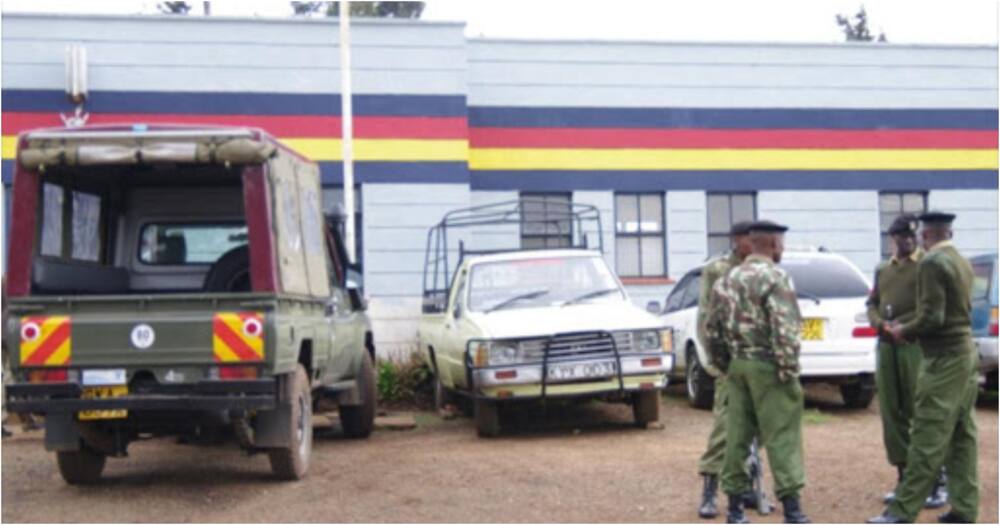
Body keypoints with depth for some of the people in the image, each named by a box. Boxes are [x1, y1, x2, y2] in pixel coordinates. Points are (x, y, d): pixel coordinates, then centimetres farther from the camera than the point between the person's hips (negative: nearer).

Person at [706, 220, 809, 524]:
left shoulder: (729, 279, 12)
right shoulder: (775, 277, -10)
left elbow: (712, 328, 14)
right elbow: (785, 330, -18)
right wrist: (788, 371, -15)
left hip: (737, 365, 7)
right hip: (767, 366, -7)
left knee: (738, 435, 10)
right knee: (782, 437, -4)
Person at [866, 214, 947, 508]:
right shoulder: (882, 270, 19)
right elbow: (872, 304, 16)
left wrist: (900, 324, -16)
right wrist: (880, 322, -5)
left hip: (916, 345, -6)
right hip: (886, 348, 6)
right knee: (892, 414, 7)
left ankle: (938, 483, -1)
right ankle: (904, 478, 16)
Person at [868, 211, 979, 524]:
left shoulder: (932, 263, -15)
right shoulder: (962, 263, 12)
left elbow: (932, 317, -21)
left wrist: (904, 332, -4)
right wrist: (910, 327, 17)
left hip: (943, 360, -9)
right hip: (964, 354, 9)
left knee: (928, 440, -7)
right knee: (962, 437, 11)